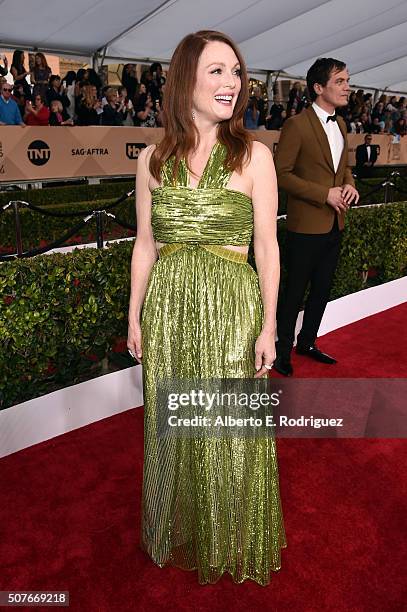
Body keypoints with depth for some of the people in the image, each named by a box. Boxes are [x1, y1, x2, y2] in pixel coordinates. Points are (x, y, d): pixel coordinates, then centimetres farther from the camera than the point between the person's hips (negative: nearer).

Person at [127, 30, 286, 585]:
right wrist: (135, 316, 8)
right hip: (168, 309, 3)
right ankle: (180, 532, 45)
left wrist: (268, 326, -5)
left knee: (231, 431, 10)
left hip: (231, 309, -2)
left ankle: (232, 543, 39)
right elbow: (145, 244, 7)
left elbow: (266, 246, -3)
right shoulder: (153, 159, 3)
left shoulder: (254, 155, -4)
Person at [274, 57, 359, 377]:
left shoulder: (341, 124, 12)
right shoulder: (297, 125, -13)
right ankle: (283, 350, 19)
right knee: (295, 291, 3)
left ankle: (307, 342, 33)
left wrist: (350, 184, -1)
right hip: (307, 225, -8)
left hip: (335, 225, 8)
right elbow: (282, 173, -16)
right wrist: (325, 194, -19)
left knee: (322, 289, 16)